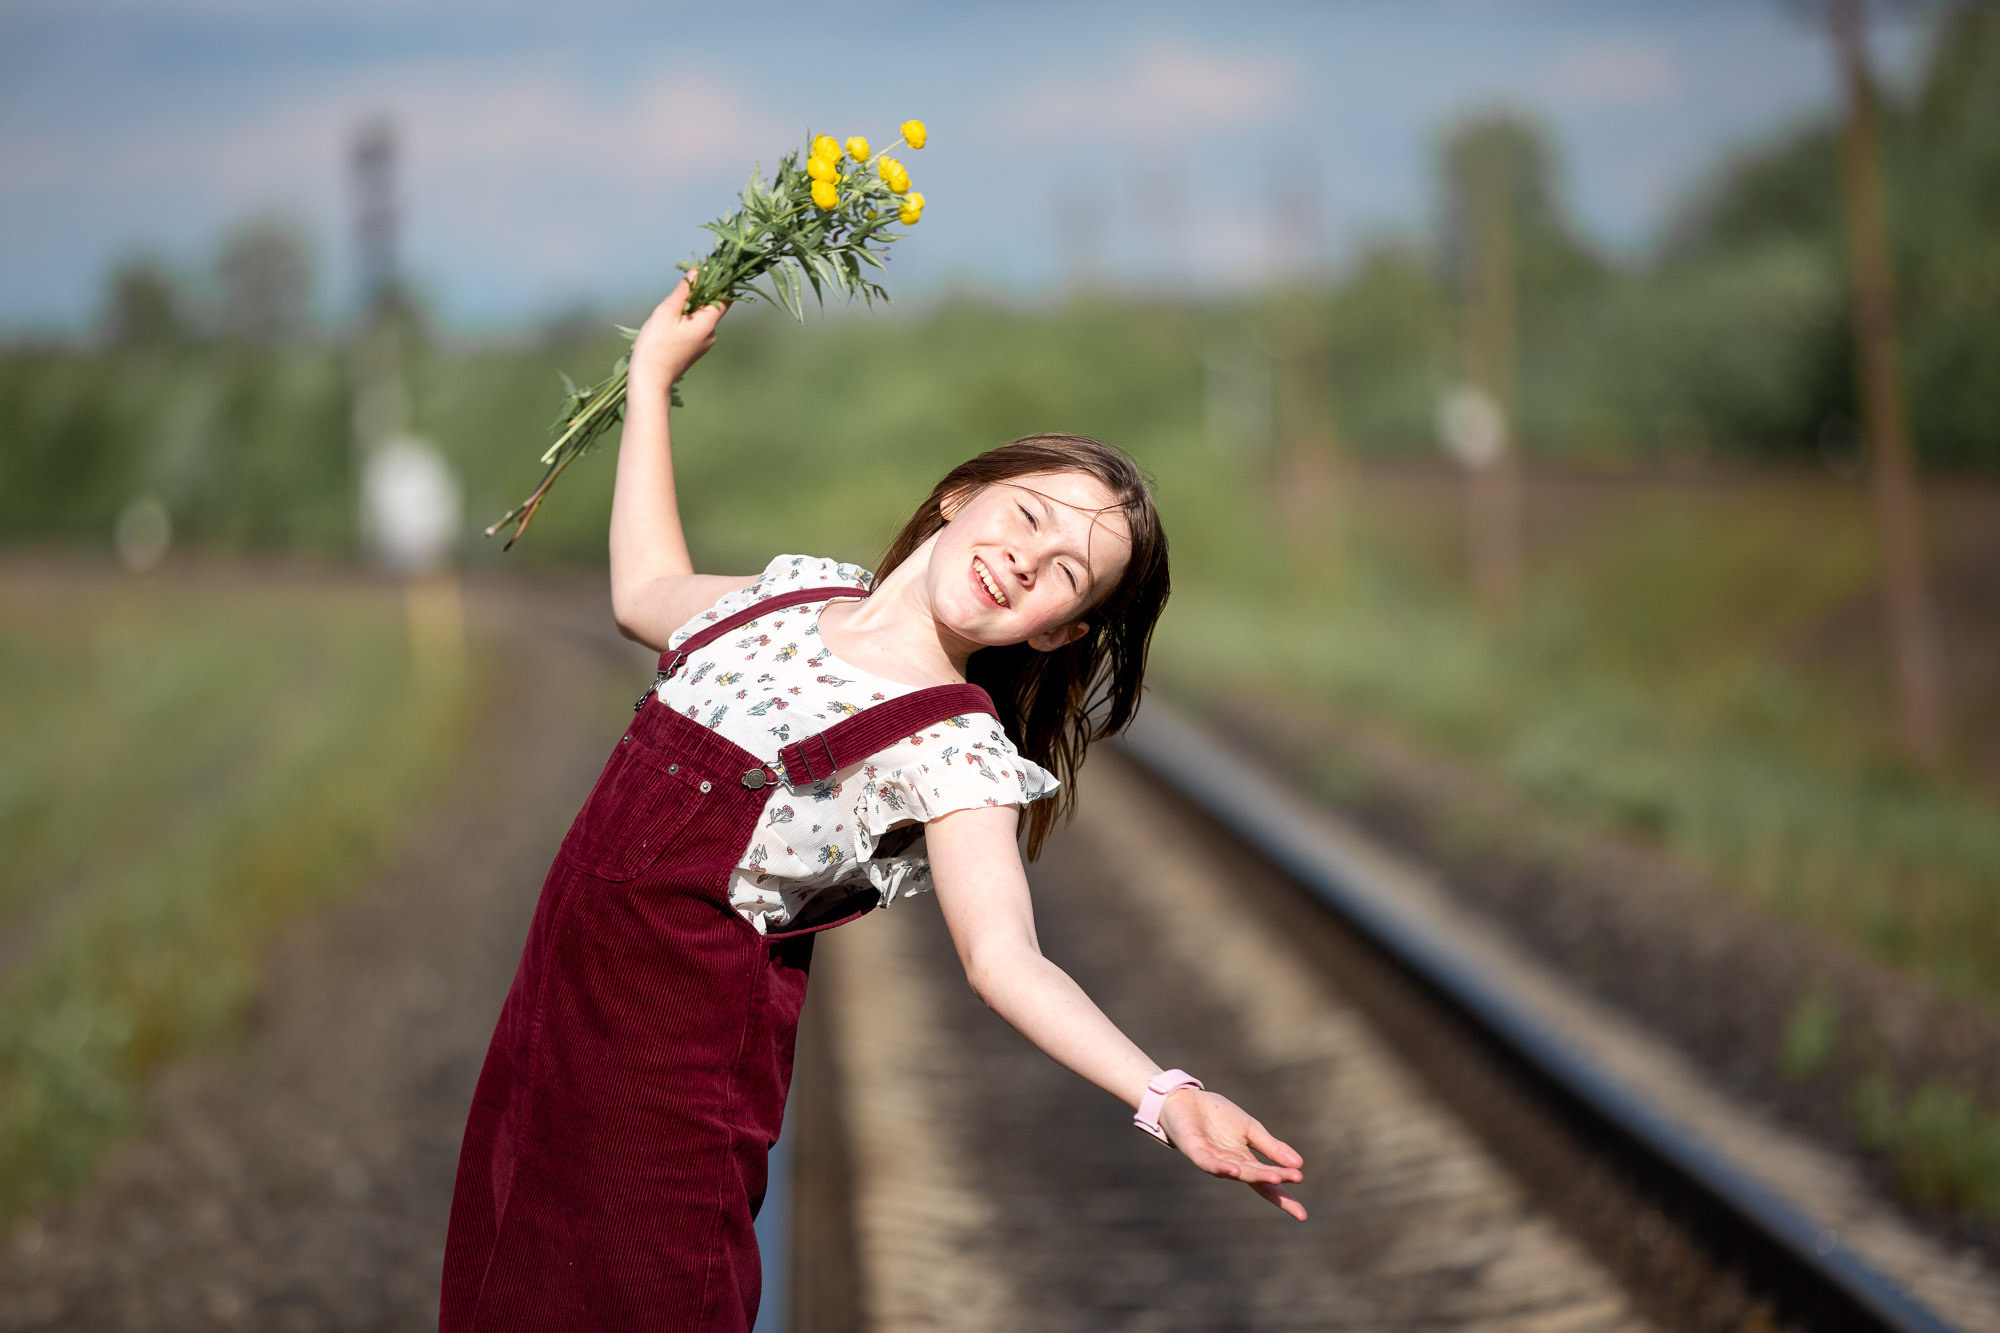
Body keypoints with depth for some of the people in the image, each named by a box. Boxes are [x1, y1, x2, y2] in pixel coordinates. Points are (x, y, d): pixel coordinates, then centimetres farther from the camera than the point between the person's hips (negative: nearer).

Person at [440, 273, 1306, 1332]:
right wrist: (652, 374, 25)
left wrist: (1167, 1098, -44)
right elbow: (645, 591, 24)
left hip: (681, 1029, -7)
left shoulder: (953, 748, -16)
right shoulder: (804, 591, 4)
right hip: (566, 969, 7)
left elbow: (1004, 955, -27)